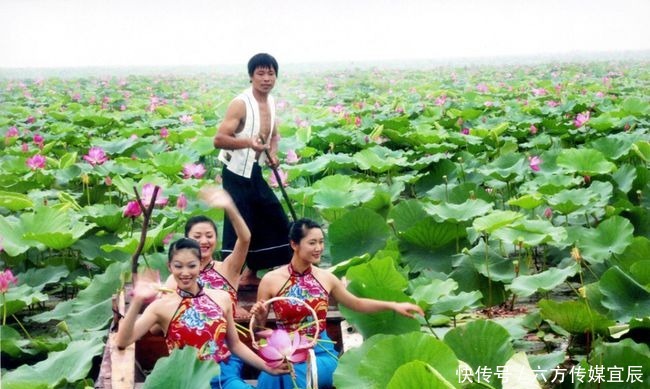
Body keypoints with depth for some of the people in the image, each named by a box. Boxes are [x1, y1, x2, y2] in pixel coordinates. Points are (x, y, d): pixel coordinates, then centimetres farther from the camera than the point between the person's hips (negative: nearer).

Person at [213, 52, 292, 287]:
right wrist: (249, 142, -37)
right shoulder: (240, 104, -18)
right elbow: (219, 139, -23)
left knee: (275, 220, 13)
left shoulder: (271, 102, 7)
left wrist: (273, 153, 1)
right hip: (236, 174, -9)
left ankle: (251, 274, 26)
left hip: (255, 173, 9)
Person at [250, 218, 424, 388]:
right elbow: (259, 326, 6)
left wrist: (393, 305, 9)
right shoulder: (271, 280, -5)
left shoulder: (326, 278, 3)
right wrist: (259, 317, -18)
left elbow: (357, 303, 18)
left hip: (321, 351, 1)